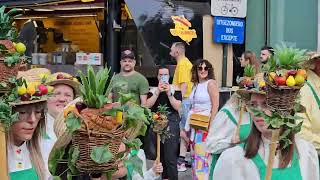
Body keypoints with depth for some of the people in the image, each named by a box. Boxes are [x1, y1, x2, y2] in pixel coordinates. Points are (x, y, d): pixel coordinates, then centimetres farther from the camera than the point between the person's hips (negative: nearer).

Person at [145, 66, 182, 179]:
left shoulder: (175, 90, 4)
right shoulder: (153, 90, 11)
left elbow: (178, 107, -6)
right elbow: (148, 105, -4)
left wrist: (169, 93, -12)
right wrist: (158, 92, -10)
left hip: (171, 123, -3)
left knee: (170, 156, -9)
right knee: (159, 154, 11)